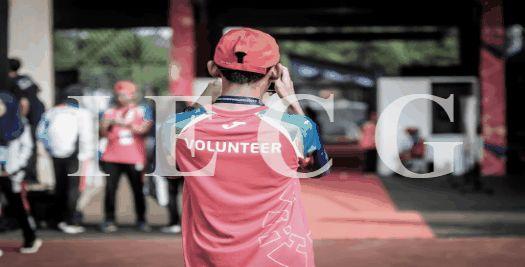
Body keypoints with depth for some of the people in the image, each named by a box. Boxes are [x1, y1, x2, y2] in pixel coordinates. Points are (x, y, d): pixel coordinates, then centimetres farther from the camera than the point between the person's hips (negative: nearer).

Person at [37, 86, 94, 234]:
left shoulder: (51, 112, 11)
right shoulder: (82, 113, -5)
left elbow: (41, 133, 12)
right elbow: (86, 137, -10)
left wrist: (50, 148, 18)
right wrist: (86, 155, -3)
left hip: (56, 155, 5)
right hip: (73, 155, -5)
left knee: (60, 185, 14)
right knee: (73, 187, -1)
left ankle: (60, 219, 20)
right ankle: (71, 222, -3)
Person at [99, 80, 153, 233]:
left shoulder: (142, 111, 6)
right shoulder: (110, 112, 12)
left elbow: (143, 130, -9)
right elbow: (103, 133, 5)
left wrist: (125, 124, -20)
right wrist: (106, 124, -15)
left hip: (134, 158, -1)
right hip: (112, 158, 2)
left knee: (138, 190, 4)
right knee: (110, 189, -4)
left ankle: (141, 220, 14)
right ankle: (109, 220, 1)